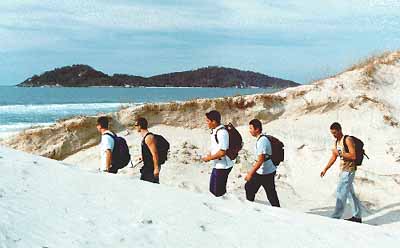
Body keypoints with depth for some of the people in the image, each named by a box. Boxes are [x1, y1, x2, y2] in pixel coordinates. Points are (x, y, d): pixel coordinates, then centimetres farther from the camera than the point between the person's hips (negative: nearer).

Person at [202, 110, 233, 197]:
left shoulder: (222, 132, -23)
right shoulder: (214, 131, 7)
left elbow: (222, 152, -27)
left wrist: (209, 158, -15)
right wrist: (210, 154, 5)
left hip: (223, 166, -10)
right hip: (217, 165, 10)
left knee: (219, 192, -2)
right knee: (212, 189, 19)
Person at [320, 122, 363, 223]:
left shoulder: (348, 140, -14)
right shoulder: (336, 142, 12)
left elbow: (353, 156, -22)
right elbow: (333, 158, 19)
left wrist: (339, 152, -21)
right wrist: (325, 169, 15)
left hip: (349, 170, -9)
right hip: (343, 170, 9)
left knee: (341, 193, -10)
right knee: (351, 193, 13)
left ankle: (336, 217, -9)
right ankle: (357, 216, 20)